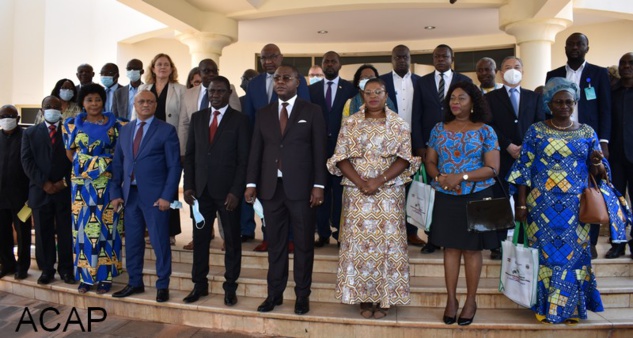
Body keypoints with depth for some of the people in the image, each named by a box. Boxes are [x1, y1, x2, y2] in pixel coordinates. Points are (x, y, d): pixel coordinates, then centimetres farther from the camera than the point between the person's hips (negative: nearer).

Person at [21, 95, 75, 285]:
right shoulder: (30, 133, 12)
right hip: (40, 191, 1)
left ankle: (66, 269, 10)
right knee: (43, 233, 5)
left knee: (66, 232, 1)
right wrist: (43, 183, -9)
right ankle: (46, 270, 14)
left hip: (65, 191, -1)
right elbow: (27, 161, 3)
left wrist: (65, 181, -8)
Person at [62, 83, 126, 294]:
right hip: (81, 183, 2)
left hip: (106, 183, -2)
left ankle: (105, 276, 10)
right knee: (83, 227, 5)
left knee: (106, 226, 1)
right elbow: (69, 152, 14)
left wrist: (108, 168, -6)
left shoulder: (115, 125, 0)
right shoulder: (72, 124, 8)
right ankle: (86, 276, 15)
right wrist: (84, 167, 5)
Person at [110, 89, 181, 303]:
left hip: (155, 196, -5)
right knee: (132, 242, 13)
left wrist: (167, 196, -13)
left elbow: (174, 166, -6)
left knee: (160, 243, 2)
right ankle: (134, 283, 28)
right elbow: (117, 163, 13)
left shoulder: (166, 130, -2)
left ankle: (162, 286, 17)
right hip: (130, 194, 5)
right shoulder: (125, 130, 13)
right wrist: (115, 193, 4)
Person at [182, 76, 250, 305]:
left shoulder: (240, 120, -2)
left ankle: (230, 286, 19)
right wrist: (188, 185, 1)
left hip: (227, 191, -3)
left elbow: (244, 159, -5)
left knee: (232, 240, 6)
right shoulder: (197, 118, 10)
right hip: (201, 190, 4)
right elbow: (190, 154, 11)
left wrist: (236, 192, -12)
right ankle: (199, 284, 23)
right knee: (200, 238, 9)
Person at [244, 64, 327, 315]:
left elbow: (319, 151, -2)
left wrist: (318, 185, -9)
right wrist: (251, 183, 2)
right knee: (275, 243, 10)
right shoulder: (263, 113, 11)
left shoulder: (312, 111, 2)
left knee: (304, 243, 6)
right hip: (270, 187, 3)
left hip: (301, 188, -3)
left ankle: (302, 295, 19)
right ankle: (275, 293, 22)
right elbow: (256, 150, 9)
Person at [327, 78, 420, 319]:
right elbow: (341, 158, 1)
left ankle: (385, 298, 13)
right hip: (356, 192, 1)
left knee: (387, 241, 1)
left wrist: (380, 180, -15)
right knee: (359, 241, 3)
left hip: (389, 193, -1)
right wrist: (360, 182, -13)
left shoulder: (400, 124, 4)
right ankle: (363, 297, 15)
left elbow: (405, 158, -3)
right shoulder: (350, 124, 7)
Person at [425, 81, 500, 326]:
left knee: (472, 249, 6)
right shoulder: (439, 129, 6)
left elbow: (492, 168, -7)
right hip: (446, 198, 2)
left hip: (476, 197, -2)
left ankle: (471, 301, 21)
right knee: (451, 248, 9)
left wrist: (462, 177, -18)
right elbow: (429, 162, 7)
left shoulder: (485, 131, -3)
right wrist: (439, 177, -14)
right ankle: (451, 299, 20)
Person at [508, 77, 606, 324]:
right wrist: (521, 204, -6)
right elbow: (524, 169, -1)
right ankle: (544, 306, 17)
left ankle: (569, 307, 21)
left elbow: (598, 172, 9)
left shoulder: (587, 133, 7)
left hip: (575, 207, 2)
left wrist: (596, 163, -15)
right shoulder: (536, 131, 1)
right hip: (542, 205, -1)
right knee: (545, 252, 4)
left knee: (573, 253, 4)